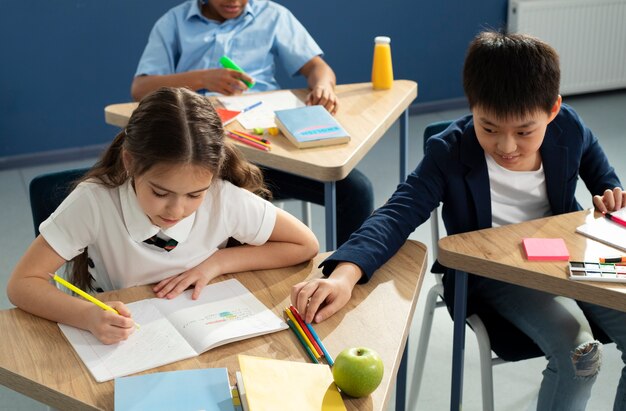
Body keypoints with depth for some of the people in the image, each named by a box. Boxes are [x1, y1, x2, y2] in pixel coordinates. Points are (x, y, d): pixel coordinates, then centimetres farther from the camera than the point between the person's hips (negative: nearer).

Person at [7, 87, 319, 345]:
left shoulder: (226, 200, -18)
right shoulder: (94, 203, -21)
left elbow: (305, 245, -5)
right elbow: (22, 283, -16)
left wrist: (217, 263, -15)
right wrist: (88, 316, -34)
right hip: (117, 343, 0)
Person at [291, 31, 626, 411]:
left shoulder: (570, 129, -8)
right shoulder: (450, 153, -19)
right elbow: (398, 215, -28)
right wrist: (345, 274, -44)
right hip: (492, 275, -4)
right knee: (577, 352, -27)